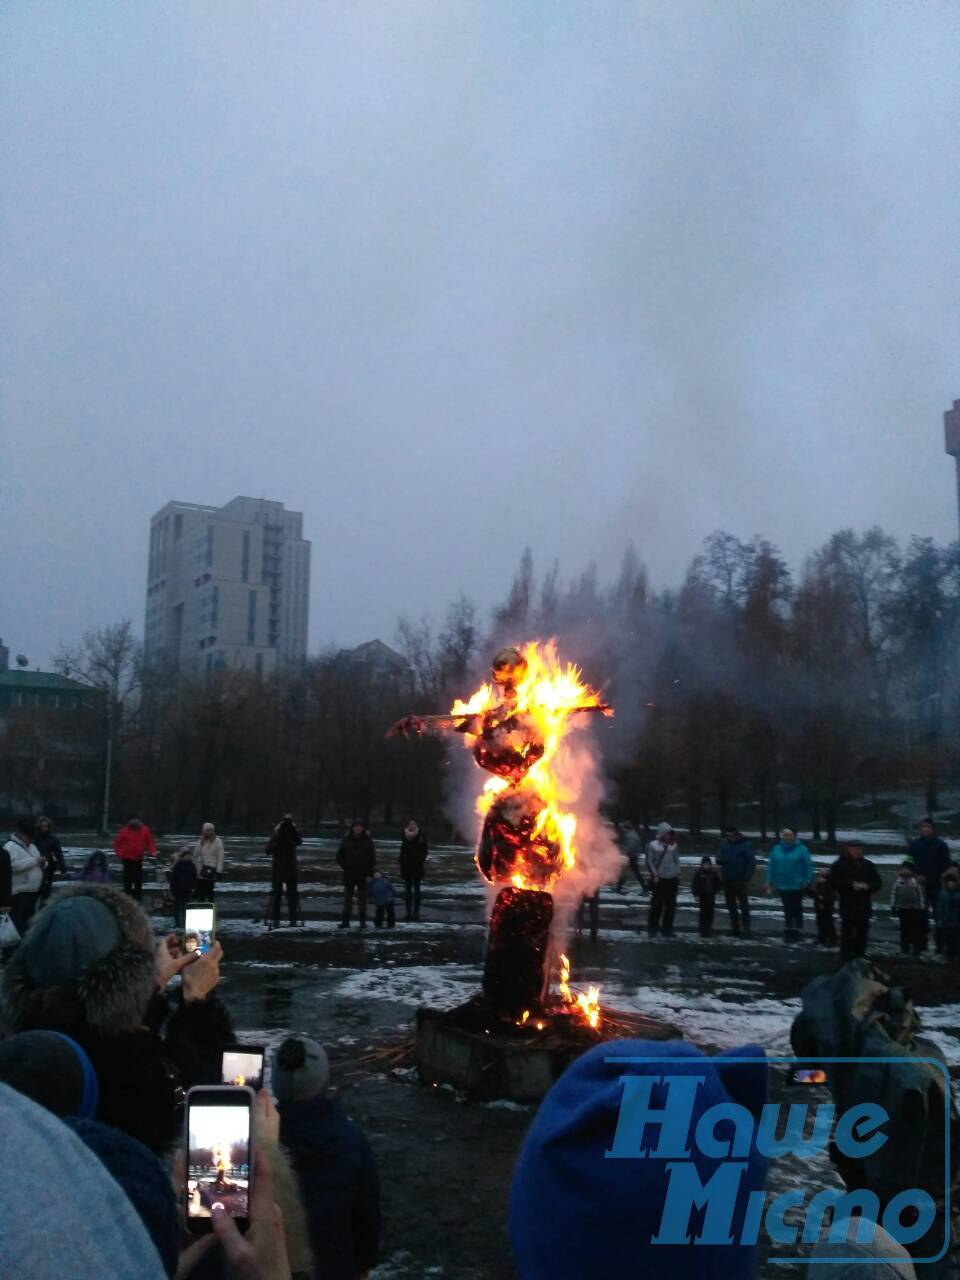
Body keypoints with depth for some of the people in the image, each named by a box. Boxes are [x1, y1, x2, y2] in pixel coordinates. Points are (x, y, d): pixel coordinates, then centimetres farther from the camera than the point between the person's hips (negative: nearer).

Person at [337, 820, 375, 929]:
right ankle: (345, 921, 10)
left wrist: (370, 873, -3)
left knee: (362, 898, 3)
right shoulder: (346, 840, 0)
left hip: (363, 875, 0)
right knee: (348, 898, 5)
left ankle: (363, 921, 9)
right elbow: (339, 856, 6)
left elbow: (372, 858, 3)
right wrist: (345, 868, -1)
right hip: (349, 875, 0)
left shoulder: (367, 841, 0)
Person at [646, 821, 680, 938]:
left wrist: (678, 872, 4)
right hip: (659, 879, -4)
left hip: (672, 879, 4)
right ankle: (652, 929, 12)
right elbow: (649, 861, -3)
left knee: (671, 905, 6)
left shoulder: (673, 845, 7)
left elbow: (677, 860, 14)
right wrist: (655, 875, -9)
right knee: (656, 904, -1)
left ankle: (667, 929, 16)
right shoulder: (653, 845, -4)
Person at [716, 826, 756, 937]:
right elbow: (718, 859, 3)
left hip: (740, 881, -5)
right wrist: (721, 860, -22)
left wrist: (746, 879, -16)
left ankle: (745, 931, 0)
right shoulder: (724, 844, 2)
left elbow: (752, 863, -10)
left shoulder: (745, 845, -11)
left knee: (744, 906, -3)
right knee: (731, 906, 12)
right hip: (727, 881, 5)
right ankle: (735, 929, 22)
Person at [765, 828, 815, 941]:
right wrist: (770, 881, 0)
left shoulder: (801, 849, -10)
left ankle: (797, 931, 21)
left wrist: (808, 881, -16)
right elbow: (771, 866, 3)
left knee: (797, 908, 10)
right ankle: (788, 931, 23)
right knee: (787, 909, 13)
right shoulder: (776, 849, 0)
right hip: (782, 885, 3)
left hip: (798, 885, -3)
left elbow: (809, 866, -10)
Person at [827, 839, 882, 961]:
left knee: (862, 933, 9)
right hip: (847, 905, -4)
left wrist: (867, 886, -11)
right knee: (847, 933, -1)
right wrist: (851, 885, -18)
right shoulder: (840, 865, -2)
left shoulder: (868, 865, 10)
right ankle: (846, 959, 5)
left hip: (864, 906, 4)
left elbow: (877, 882, 9)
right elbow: (834, 883, -8)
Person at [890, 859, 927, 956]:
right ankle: (905, 949, 19)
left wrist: (922, 908, -7)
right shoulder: (898, 880, 2)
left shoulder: (916, 881, -9)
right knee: (904, 929, 10)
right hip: (902, 909, 4)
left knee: (915, 930, 0)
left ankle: (917, 949, 8)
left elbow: (921, 894, -7)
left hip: (914, 909, -4)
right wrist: (893, 906, 4)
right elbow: (893, 893, 7)